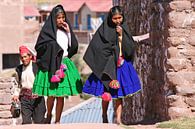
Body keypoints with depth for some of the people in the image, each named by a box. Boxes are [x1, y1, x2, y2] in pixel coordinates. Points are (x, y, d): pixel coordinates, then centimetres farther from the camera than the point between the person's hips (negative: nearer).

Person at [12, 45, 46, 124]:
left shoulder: (37, 67, -4)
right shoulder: (19, 69, 10)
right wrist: (16, 94, 9)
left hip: (37, 98, -3)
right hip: (25, 98, 3)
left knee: (39, 121, 1)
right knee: (26, 121, -5)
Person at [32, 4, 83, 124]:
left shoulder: (66, 29, 14)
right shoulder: (47, 31, -1)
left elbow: (74, 46, 8)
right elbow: (39, 46, -6)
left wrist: (69, 32, 0)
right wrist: (54, 45, -10)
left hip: (65, 63, 4)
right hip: (51, 64, -4)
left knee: (61, 95, 2)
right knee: (52, 95, -3)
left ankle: (58, 120, 7)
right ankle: (49, 115, 21)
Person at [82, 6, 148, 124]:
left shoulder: (124, 29, 5)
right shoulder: (104, 29, -6)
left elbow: (130, 48, -1)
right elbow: (97, 48, -7)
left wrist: (121, 35, -12)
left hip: (122, 65, 3)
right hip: (107, 66, -3)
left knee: (119, 94, 3)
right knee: (107, 93, -2)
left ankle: (118, 119, 4)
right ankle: (104, 115, 20)